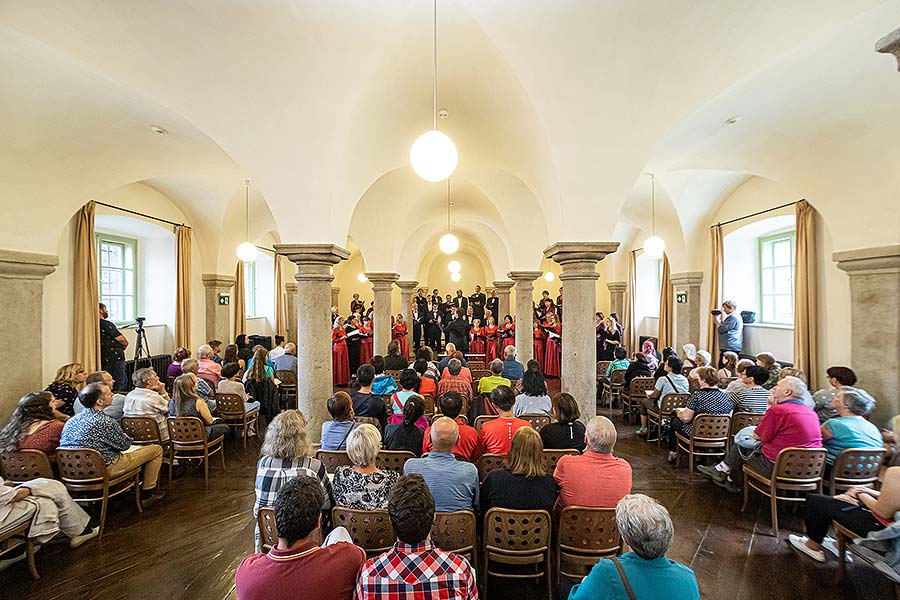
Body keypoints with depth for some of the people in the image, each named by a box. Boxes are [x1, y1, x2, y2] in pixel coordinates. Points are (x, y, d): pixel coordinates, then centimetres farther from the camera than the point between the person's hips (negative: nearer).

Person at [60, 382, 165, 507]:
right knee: (156, 449, 2)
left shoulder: (71, 420, 1)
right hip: (105, 470, -9)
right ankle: (147, 494, 13)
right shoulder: (105, 421, -25)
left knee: (137, 448, 29)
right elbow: (124, 445, -13)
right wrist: (127, 437, 11)